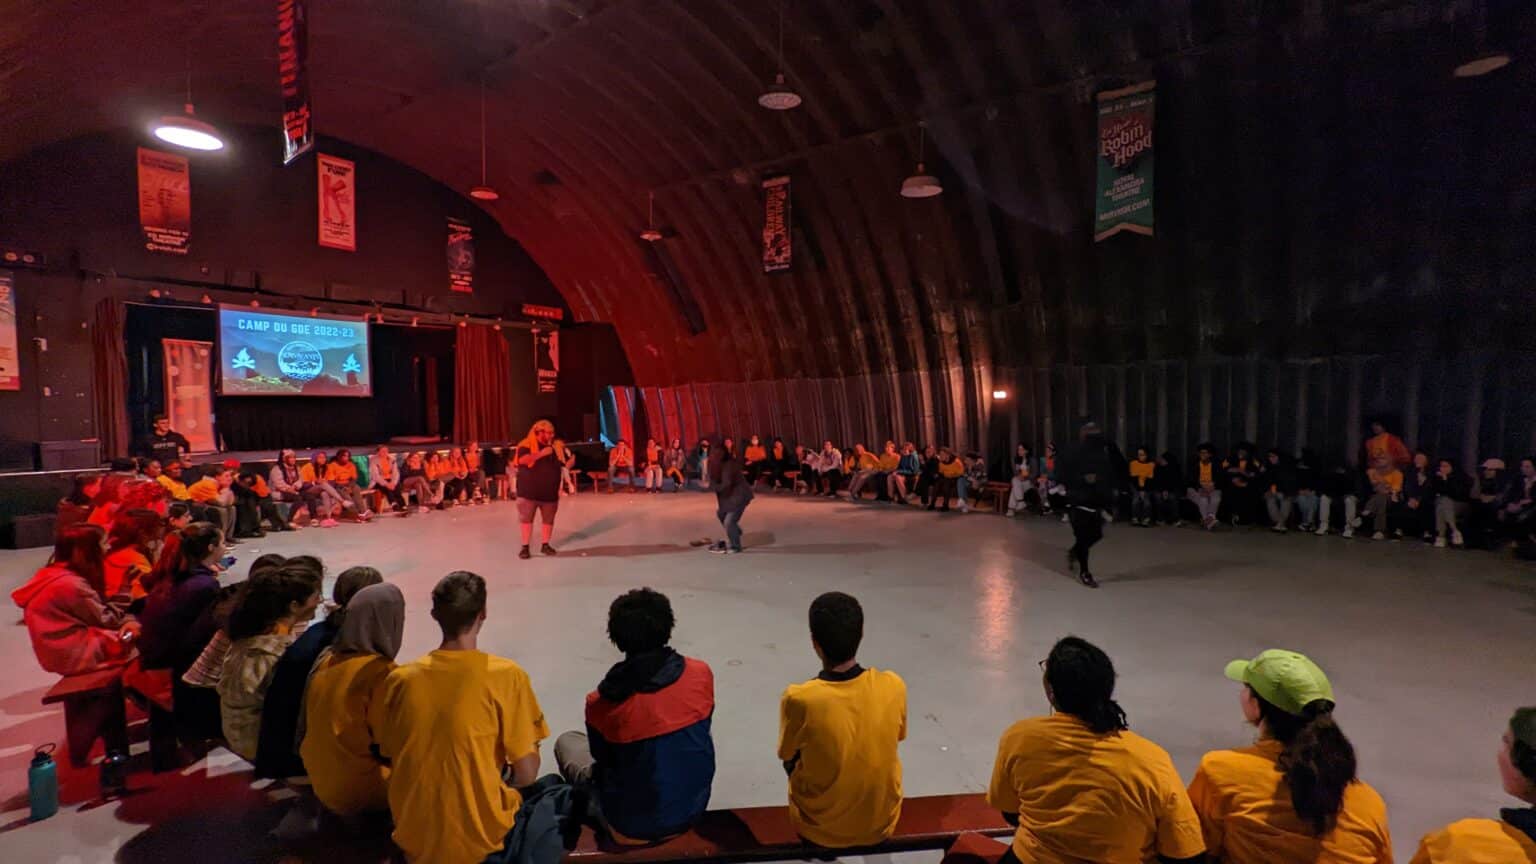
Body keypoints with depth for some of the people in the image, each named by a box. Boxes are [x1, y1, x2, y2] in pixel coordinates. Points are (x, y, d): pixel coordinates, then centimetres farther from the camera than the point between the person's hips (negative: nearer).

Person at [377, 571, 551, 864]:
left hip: (413, 839, 4)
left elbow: (390, 758, 5)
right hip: (481, 840, -4)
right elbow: (526, 775, -15)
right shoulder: (507, 676, -19)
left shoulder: (399, 679, -8)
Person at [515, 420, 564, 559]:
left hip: (549, 491, 4)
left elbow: (565, 464, 20)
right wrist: (541, 453, -26)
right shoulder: (527, 445, -6)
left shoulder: (556, 446, 10)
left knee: (548, 519, 10)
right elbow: (522, 460, -25)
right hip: (529, 491, -4)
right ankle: (525, 546, 12)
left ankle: (545, 545, 24)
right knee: (526, 519, 2)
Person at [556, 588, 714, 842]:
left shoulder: (601, 702, -21)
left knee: (567, 742, 19)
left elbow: (604, 762, -4)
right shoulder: (701, 674, -15)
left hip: (633, 827, -2)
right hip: (694, 807, 3)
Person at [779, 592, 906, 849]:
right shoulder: (894, 686, -21)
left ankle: (816, 848, 37)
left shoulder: (799, 699, -29)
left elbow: (786, 754, -8)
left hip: (819, 827, -2)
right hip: (882, 822, 2)